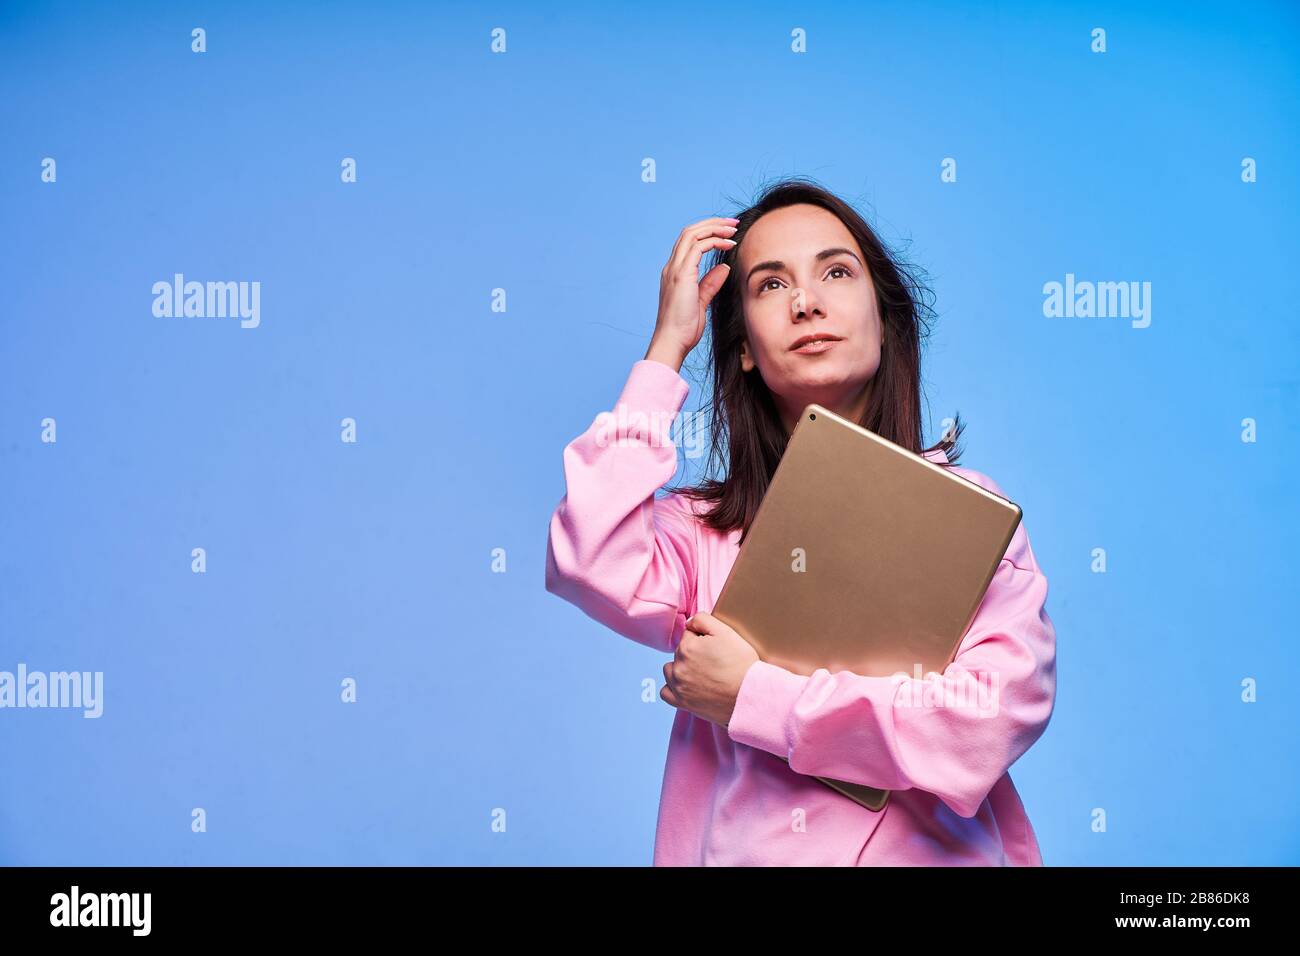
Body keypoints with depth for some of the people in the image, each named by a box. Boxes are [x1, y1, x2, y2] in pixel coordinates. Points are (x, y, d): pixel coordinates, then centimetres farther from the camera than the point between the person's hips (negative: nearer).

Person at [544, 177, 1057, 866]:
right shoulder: (700, 528, 8)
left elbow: (1000, 715, -10)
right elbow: (591, 572, -12)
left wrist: (753, 696, -7)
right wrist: (666, 349, -2)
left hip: (922, 852, -1)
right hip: (731, 848, 1)